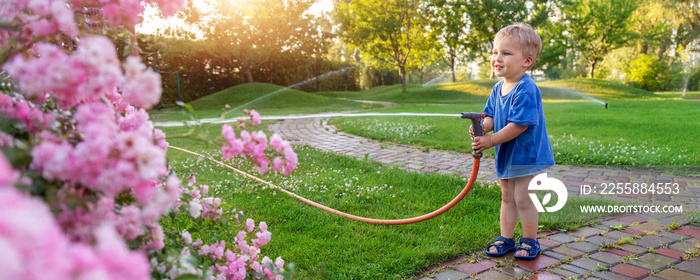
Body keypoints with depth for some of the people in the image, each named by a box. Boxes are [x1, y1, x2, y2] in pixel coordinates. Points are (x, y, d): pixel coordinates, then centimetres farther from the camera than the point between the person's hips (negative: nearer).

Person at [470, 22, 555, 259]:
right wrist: (482, 126, -16)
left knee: (523, 199, 1)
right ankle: (506, 238, 31)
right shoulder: (498, 88, 3)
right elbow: (491, 116, 8)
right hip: (505, 155, 8)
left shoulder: (526, 90, -24)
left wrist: (490, 140, -26)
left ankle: (529, 241, 20)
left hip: (526, 155, -8)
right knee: (507, 198, 17)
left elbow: (520, 125, -28)